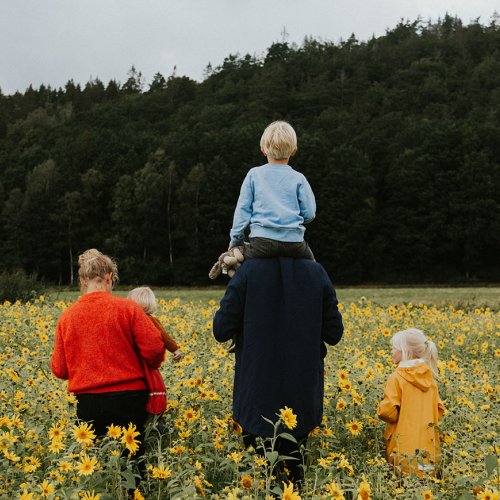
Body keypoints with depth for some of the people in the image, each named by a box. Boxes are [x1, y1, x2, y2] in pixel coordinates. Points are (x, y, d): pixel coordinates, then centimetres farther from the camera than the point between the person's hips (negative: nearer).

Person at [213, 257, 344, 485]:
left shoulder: (248, 271, -13)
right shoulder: (317, 273, -5)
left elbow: (221, 331, -10)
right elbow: (334, 334, 2)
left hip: (258, 397, -2)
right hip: (303, 396, 2)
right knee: (294, 464, 17)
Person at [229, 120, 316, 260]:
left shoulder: (254, 175, 6)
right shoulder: (298, 179, 5)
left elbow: (242, 209, 5)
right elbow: (309, 213, 5)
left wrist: (236, 239, 13)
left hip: (263, 240, -1)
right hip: (294, 242, 1)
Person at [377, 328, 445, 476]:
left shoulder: (397, 378, -12)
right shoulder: (429, 378, 8)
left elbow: (388, 411, -18)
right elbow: (439, 410, 12)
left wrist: (381, 407, 2)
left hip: (405, 449, -6)